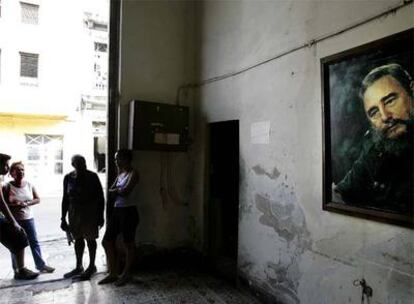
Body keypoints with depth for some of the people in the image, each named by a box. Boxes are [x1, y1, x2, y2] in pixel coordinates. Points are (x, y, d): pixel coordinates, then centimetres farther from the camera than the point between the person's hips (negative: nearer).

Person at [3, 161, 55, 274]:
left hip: (28, 218, 3)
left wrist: (27, 203, -13)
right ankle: (17, 269, 23)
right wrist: (15, 204, -21)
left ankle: (41, 265, 14)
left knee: (34, 242, 6)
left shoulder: (29, 185, 0)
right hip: (14, 220, -3)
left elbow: (37, 199, 4)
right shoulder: (7, 186, -9)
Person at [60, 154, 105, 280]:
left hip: (90, 211, -4)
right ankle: (79, 267, 31)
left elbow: (100, 197, -6)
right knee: (78, 239, 15)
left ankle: (91, 267, 22)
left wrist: (100, 215, -8)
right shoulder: (68, 178, 1)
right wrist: (63, 218, 6)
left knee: (90, 239, 6)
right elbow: (65, 198, 6)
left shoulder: (92, 177, -9)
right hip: (74, 212, 4)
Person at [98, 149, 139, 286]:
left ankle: (125, 275, 23)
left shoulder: (133, 173, -11)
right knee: (107, 241, 11)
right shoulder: (120, 174, 14)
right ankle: (112, 273, 26)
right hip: (117, 210, 9)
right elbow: (110, 190, 8)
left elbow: (125, 191, -21)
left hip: (128, 212, -9)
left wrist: (116, 190, -3)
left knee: (128, 244, 6)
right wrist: (119, 190, -10)